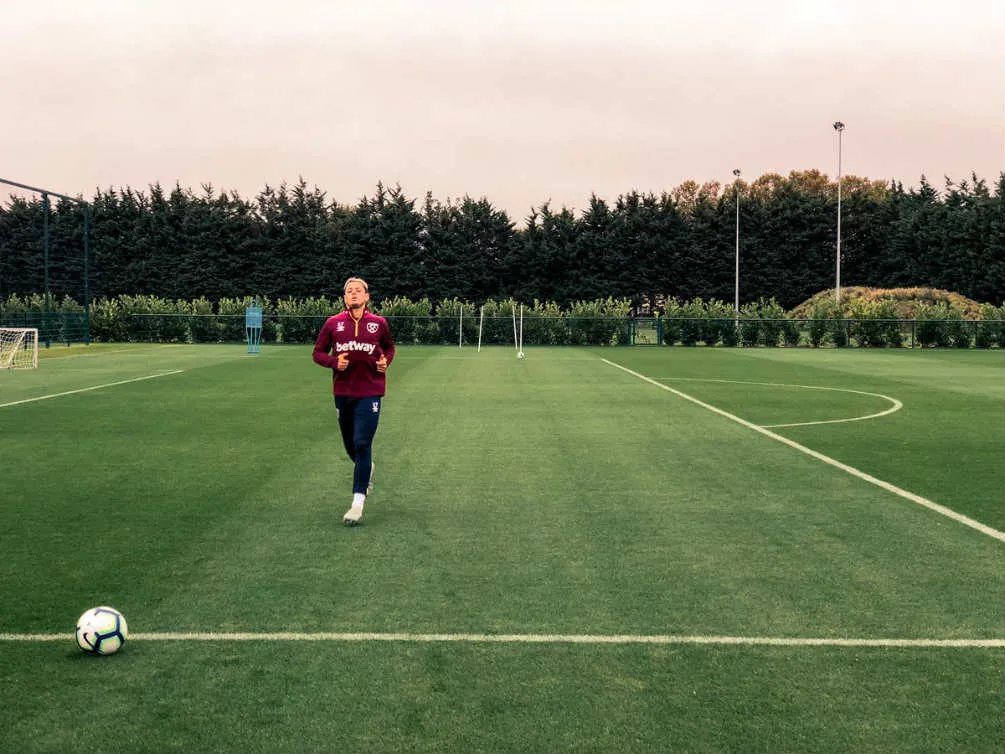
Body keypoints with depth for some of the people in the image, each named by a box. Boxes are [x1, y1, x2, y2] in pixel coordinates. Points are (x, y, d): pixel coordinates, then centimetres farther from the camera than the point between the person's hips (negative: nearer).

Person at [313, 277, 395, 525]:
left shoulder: (379, 323, 1)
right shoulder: (333, 323, 2)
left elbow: (389, 347, 19)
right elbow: (318, 353, 8)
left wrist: (385, 361, -2)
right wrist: (334, 362, -11)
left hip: (370, 393, -3)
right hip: (343, 392, 3)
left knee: (362, 444, -12)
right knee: (350, 445, 14)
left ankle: (358, 502, -8)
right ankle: (367, 468, 48)